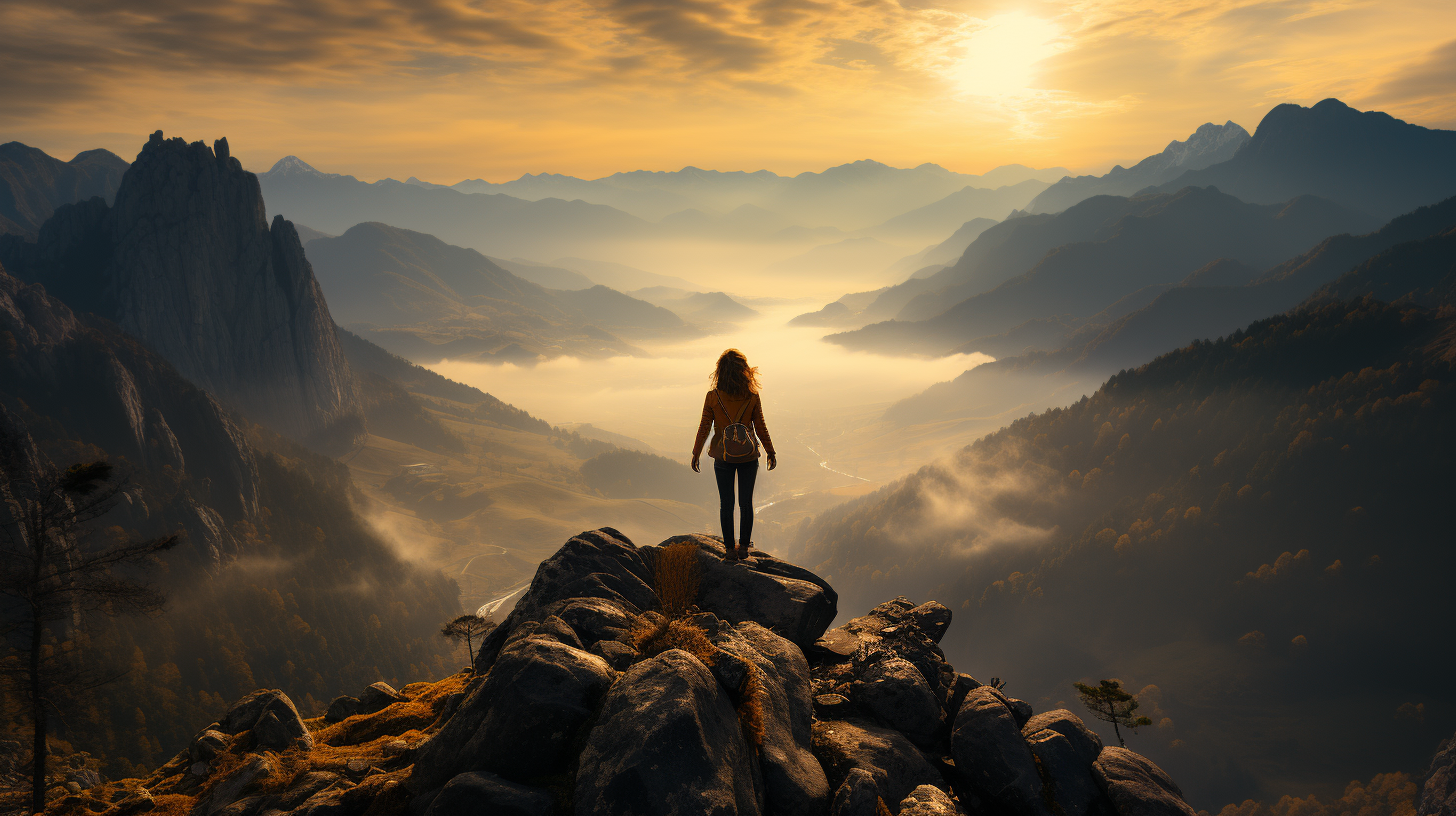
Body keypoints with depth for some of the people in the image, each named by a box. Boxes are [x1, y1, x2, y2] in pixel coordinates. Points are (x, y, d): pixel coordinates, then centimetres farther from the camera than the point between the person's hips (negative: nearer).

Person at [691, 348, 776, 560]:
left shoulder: (712, 397, -12)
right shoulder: (752, 397, -11)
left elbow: (704, 428, -6)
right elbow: (761, 429, -4)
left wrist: (695, 453, 6)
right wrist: (771, 453, 9)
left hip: (723, 456, 0)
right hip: (748, 456, 1)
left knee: (726, 504, 11)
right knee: (746, 502, 15)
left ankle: (731, 549, 17)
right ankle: (744, 546, 22)